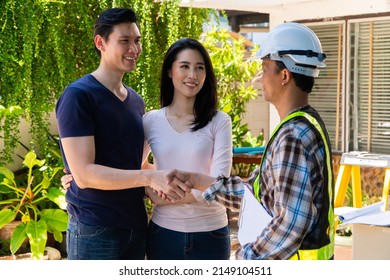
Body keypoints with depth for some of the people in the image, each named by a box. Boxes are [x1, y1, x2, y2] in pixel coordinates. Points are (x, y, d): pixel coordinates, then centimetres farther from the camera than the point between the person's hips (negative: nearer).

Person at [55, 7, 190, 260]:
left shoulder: (136, 101, 11)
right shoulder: (78, 96, -12)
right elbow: (84, 174, -19)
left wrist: (166, 181, -1)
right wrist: (150, 178, -26)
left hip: (137, 226, 7)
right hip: (95, 230, -7)